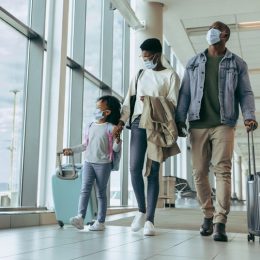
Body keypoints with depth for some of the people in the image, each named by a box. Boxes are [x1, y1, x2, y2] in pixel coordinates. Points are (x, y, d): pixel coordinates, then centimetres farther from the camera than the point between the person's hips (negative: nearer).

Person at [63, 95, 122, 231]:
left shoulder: (111, 127, -4)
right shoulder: (90, 126, 12)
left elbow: (116, 149, -6)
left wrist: (117, 140, -25)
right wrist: (71, 150, 16)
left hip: (103, 163, -4)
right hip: (88, 162, 4)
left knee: (101, 193, 4)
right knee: (85, 189, -9)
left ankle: (100, 221, 8)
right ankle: (80, 217, -18)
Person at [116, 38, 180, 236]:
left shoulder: (170, 75, 7)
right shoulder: (139, 75, 18)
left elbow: (173, 103, -2)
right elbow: (128, 101, 13)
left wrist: (151, 100, -13)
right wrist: (121, 121, 2)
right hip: (139, 123, 3)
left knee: (153, 171, -3)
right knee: (135, 168, -9)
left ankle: (150, 219, 0)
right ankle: (142, 210, 10)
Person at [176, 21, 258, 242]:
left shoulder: (237, 64, 11)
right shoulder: (194, 63, 16)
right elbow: (185, 93, 13)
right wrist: (179, 118, 4)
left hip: (224, 124, -2)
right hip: (198, 124, 3)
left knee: (222, 170, -10)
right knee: (199, 172, 3)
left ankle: (220, 222, -10)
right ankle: (208, 216, 17)